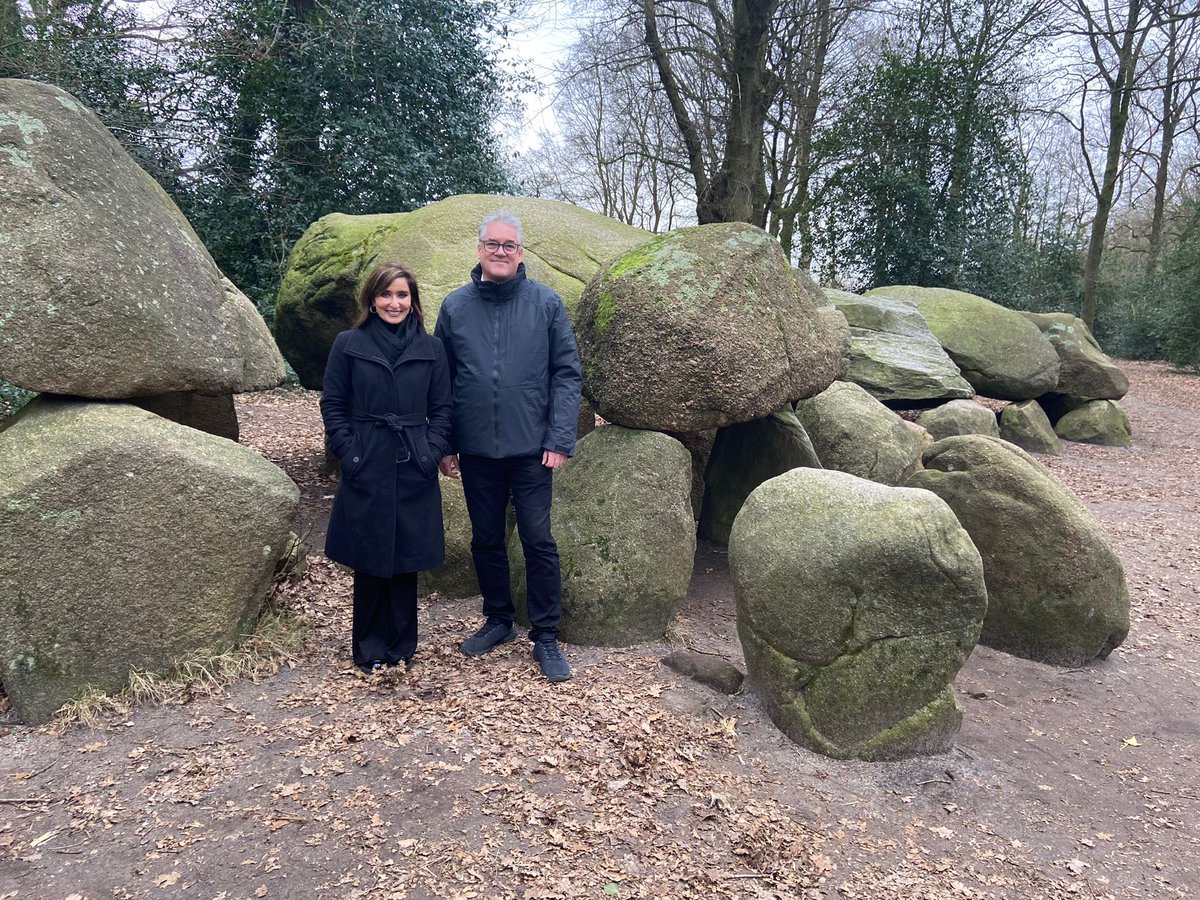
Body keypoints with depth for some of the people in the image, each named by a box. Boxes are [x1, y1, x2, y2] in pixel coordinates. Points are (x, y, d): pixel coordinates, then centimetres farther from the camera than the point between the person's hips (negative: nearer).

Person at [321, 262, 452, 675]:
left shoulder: (431, 348, 6)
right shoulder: (349, 344, 2)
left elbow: (442, 408, 8)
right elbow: (332, 404, 4)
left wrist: (433, 452, -4)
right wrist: (349, 452, -6)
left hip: (414, 470, 1)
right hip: (366, 470, -1)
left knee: (406, 560, 8)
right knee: (369, 561, 6)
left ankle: (401, 645, 23)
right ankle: (370, 649, 21)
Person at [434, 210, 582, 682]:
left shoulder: (546, 303, -2)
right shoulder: (456, 306, 4)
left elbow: (567, 373, -3)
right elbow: (441, 381, 7)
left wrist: (560, 440, -10)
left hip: (531, 448, -2)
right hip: (475, 450, 3)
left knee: (538, 541, 1)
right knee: (486, 540, 14)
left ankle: (546, 636, 14)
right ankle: (498, 620, 32)